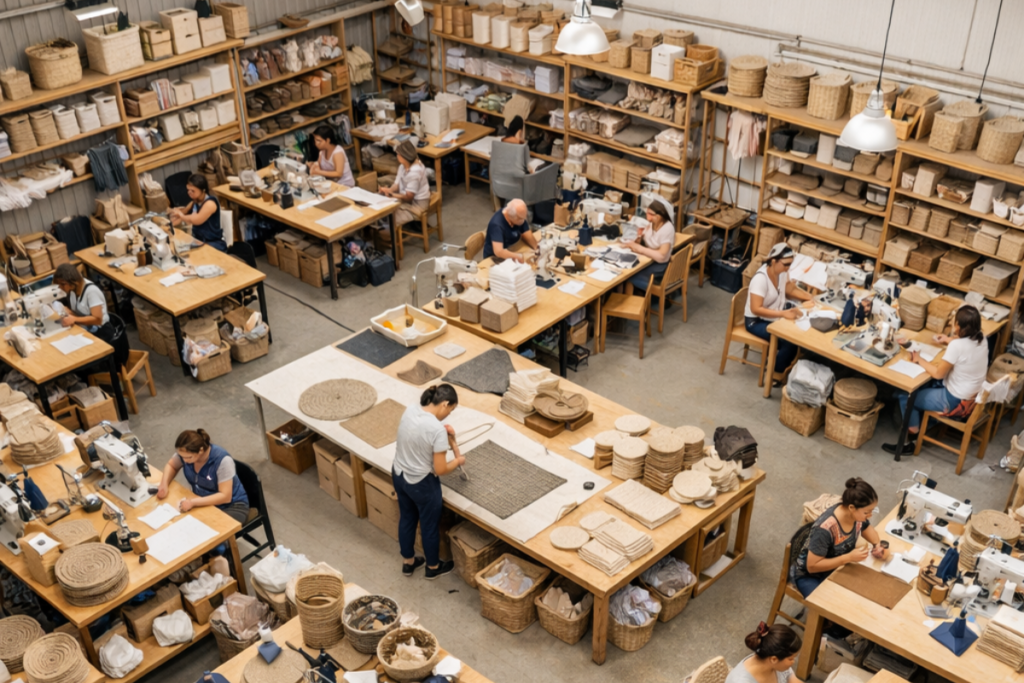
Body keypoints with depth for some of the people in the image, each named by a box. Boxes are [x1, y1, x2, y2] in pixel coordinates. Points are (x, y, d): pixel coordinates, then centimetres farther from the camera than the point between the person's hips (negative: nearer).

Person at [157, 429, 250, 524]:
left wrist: (193, 502, -35)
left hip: (231, 507, -6)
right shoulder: (186, 453, -11)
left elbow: (225, 496, -27)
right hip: (205, 503, 6)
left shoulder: (222, 460, -28)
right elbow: (171, 466, 11)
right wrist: (164, 485, -9)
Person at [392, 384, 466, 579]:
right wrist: (458, 460, -5)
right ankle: (433, 567, 42)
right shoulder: (438, 430, -30)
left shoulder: (409, 411, -9)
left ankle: (408, 562, 48)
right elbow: (440, 470, -23)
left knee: (406, 518, 28)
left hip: (398, 475, 7)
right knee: (430, 525, 19)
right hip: (422, 484, -7)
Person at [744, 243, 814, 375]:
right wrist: (783, 313, -40)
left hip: (775, 317, 8)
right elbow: (756, 309, -33)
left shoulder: (782, 272, -6)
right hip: (757, 321, -8)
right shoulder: (760, 279, -29)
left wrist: (809, 297, -8)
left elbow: (790, 290, 10)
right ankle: (776, 372, -1)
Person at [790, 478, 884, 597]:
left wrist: (877, 545, -13)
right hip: (810, 576, -7)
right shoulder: (825, 529, -37)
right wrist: (849, 557, -32)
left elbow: (867, 529, 8)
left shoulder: (858, 513, -17)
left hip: (838, 567, 7)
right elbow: (812, 566, -28)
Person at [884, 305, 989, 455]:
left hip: (956, 401, -9)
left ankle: (908, 441, 13)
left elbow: (938, 373, -20)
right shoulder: (981, 338, -5)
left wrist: (919, 360, -6)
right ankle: (919, 426, 33)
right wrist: (949, 340, 25)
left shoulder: (956, 346, -30)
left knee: (905, 395, 3)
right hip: (975, 395, 9)